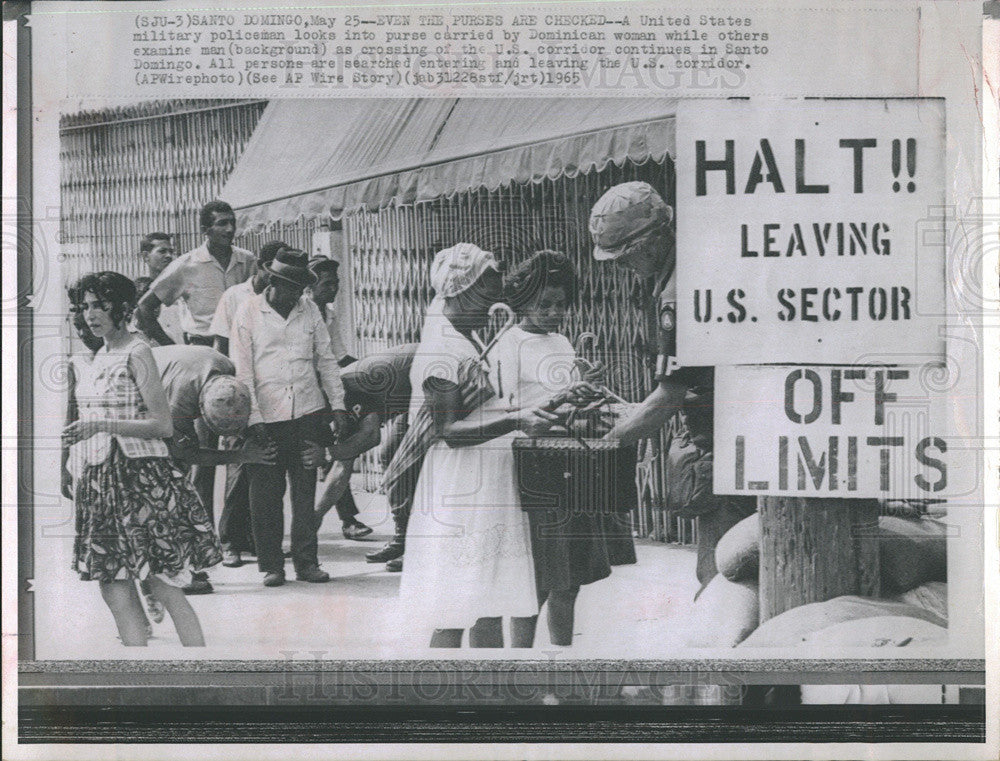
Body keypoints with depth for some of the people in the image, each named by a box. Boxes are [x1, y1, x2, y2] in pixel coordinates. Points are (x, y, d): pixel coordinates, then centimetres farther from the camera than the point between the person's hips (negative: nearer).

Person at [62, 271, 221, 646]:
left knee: (165, 588, -7)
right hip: (100, 481, 8)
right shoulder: (94, 358, 16)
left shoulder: (136, 353, -7)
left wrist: (102, 425, -19)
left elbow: (162, 425, -13)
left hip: (140, 478, -8)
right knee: (115, 592, 2)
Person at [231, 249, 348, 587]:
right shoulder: (248, 312, -1)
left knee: (306, 489, 4)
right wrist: (253, 417, -9)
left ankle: (306, 561, 12)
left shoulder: (309, 310, 9)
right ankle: (271, 565, 9)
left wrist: (338, 406, 9)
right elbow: (242, 370, -3)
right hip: (266, 417, -3)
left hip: (308, 413, 3)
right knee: (266, 494, 0)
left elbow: (326, 359, 14)